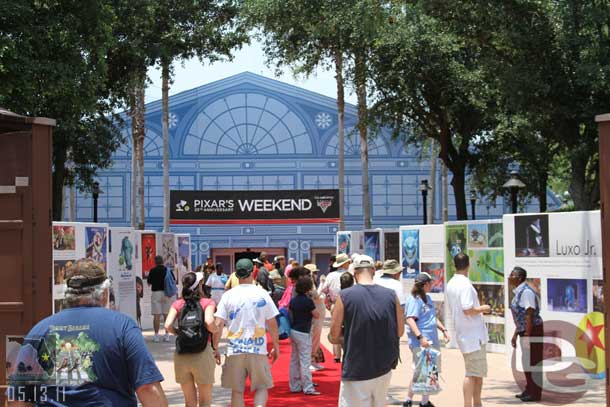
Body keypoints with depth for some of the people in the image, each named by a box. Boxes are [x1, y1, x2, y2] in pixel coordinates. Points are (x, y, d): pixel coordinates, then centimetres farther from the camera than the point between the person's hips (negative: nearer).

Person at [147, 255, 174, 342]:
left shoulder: (153, 270, -5)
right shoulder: (168, 270, 2)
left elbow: (149, 283, 3)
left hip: (156, 293, -2)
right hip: (167, 294, 2)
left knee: (156, 315, 0)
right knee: (167, 315, 6)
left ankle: (156, 335, -1)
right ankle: (167, 335, 6)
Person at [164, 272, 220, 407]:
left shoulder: (177, 304, 5)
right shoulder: (208, 303, -3)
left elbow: (168, 326, -8)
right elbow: (209, 322, -21)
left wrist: (178, 333, 11)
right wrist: (216, 332, -1)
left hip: (181, 355, 3)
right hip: (202, 353, -3)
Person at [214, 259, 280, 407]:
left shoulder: (228, 296, 0)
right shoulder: (262, 294, -1)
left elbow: (218, 324, -5)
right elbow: (272, 324, 3)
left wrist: (215, 348, 5)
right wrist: (276, 346, 14)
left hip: (235, 350, 1)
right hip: (258, 350, -1)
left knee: (237, 391, 10)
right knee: (262, 388, 9)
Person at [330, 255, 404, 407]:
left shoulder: (345, 296, -10)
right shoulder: (391, 295, -2)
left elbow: (334, 337, -6)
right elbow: (400, 332, 5)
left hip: (356, 370, -4)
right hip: (384, 368, 4)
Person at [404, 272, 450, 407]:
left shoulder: (428, 298, 18)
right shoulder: (414, 300, -12)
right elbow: (410, 320, -21)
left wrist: (443, 330, 22)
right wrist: (420, 337, -29)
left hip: (433, 341, 10)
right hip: (420, 344, -10)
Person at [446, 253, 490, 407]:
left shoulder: (450, 284, 11)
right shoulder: (465, 284, -18)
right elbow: (468, 310, -24)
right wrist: (482, 308, -8)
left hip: (463, 333, 9)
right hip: (473, 335, -9)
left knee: (479, 371, 16)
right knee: (473, 373, -4)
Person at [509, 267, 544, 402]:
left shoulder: (526, 292, -19)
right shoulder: (519, 292, 11)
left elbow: (529, 315, -23)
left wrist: (527, 336, -24)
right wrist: (515, 335, 20)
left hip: (533, 330, -10)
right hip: (524, 331, 10)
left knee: (532, 362, -2)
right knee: (527, 361, 16)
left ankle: (534, 394, 5)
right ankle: (529, 391, 27)